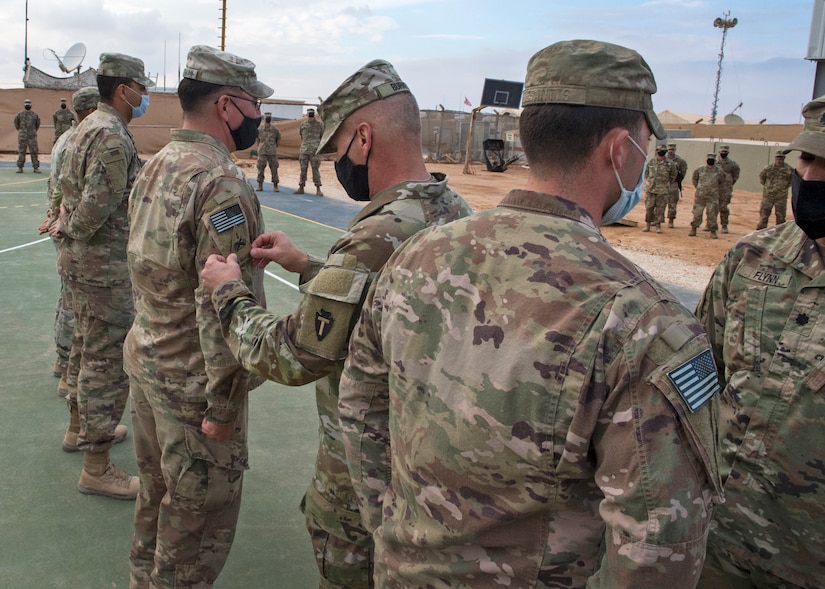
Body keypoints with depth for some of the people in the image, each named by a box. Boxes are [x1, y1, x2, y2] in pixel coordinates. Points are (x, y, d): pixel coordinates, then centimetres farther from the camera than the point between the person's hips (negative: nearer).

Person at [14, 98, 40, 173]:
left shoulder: (35, 115, 4)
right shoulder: (19, 115, 4)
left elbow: (38, 124, 17)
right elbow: (16, 123, 17)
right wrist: (20, 131, 16)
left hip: (32, 137, 0)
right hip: (22, 137, 0)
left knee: (34, 152, -3)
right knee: (21, 152, 1)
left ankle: (36, 168, 1)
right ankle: (20, 168, 6)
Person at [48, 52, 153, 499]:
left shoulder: (90, 125, 13)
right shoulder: (113, 136, -21)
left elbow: (65, 185, 19)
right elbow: (97, 206, -25)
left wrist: (67, 228, 10)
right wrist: (70, 232, -7)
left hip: (81, 261, 11)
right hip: (105, 265, -11)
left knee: (89, 351, 24)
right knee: (109, 363, -3)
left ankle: (80, 427, 42)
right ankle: (97, 468, 6)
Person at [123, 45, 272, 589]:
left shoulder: (156, 165, 6)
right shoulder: (222, 183, -23)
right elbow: (223, 306, -26)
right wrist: (223, 406, -19)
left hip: (146, 358, 9)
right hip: (194, 380, -9)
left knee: (157, 491, 25)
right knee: (200, 512, 8)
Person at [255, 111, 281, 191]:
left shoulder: (275, 129, -2)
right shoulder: (259, 129, 0)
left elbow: (278, 139, 14)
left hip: (272, 152, -1)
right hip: (262, 152, 1)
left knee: (274, 169, 0)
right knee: (260, 168, 3)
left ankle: (275, 186, 7)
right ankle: (260, 185, 11)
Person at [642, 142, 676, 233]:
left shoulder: (670, 164, -3)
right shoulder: (651, 162, 3)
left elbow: (673, 176, 11)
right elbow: (646, 174, 16)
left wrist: (666, 184, 14)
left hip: (662, 191, -1)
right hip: (650, 190, 1)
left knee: (660, 208, 1)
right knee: (648, 208, 2)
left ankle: (658, 225, 10)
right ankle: (647, 225, 13)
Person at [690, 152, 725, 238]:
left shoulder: (719, 171, 0)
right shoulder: (700, 170, 0)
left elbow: (722, 183, 14)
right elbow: (695, 179, 17)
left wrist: (718, 192, 9)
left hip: (713, 197, 0)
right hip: (700, 195, 0)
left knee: (712, 214, -1)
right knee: (697, 213, 3)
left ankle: (713, 232, 6)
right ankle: (693, 230, 15)